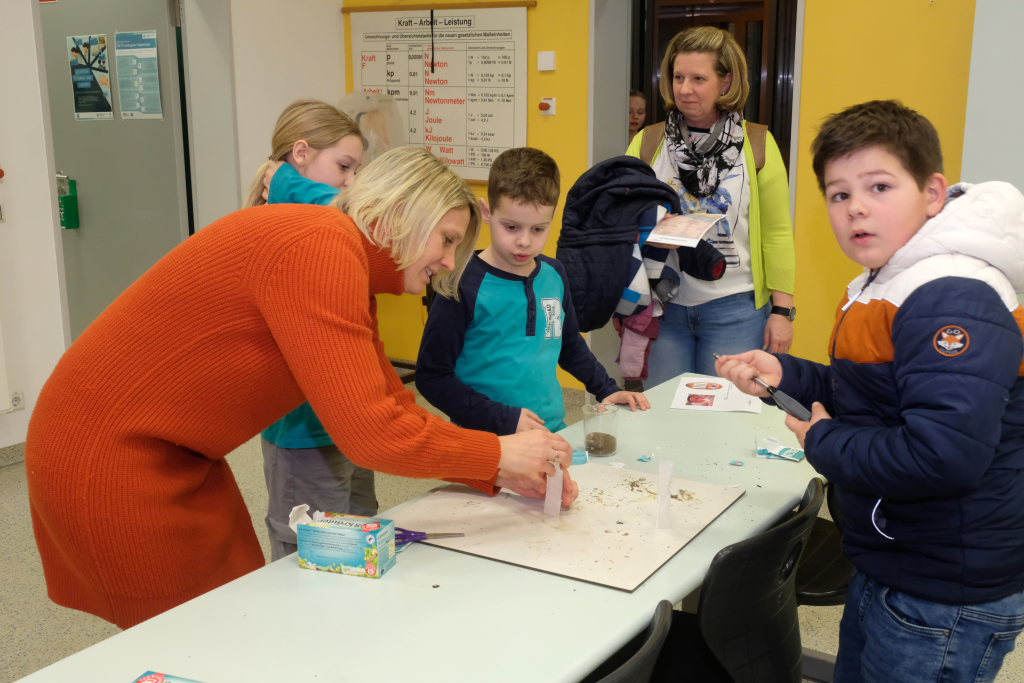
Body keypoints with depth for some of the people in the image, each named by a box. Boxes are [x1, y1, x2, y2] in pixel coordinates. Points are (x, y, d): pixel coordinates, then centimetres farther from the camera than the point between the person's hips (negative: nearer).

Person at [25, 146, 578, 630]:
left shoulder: (349, 267, 7)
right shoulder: (320, 249, -24)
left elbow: (396, 411, 8)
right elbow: (371, 435, -28)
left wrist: (499, 475, 0)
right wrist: (498, 453, -14)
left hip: (171, 454, 9)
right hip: (108, 457, -9)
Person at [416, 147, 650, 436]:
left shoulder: (554, 274, 6)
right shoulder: (465, 284, -12)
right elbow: (431, 377, -9)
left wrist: (607, 389, 17)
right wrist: (502, 418, -15)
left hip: (554, 430, 4)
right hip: (488, 441, -4)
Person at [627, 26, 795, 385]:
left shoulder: (758, 144, -1)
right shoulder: (646, 143, 3)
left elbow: (777, 232, 1)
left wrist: (782, 310, -2)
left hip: (734, 307, -1)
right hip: (663, 303, 2)